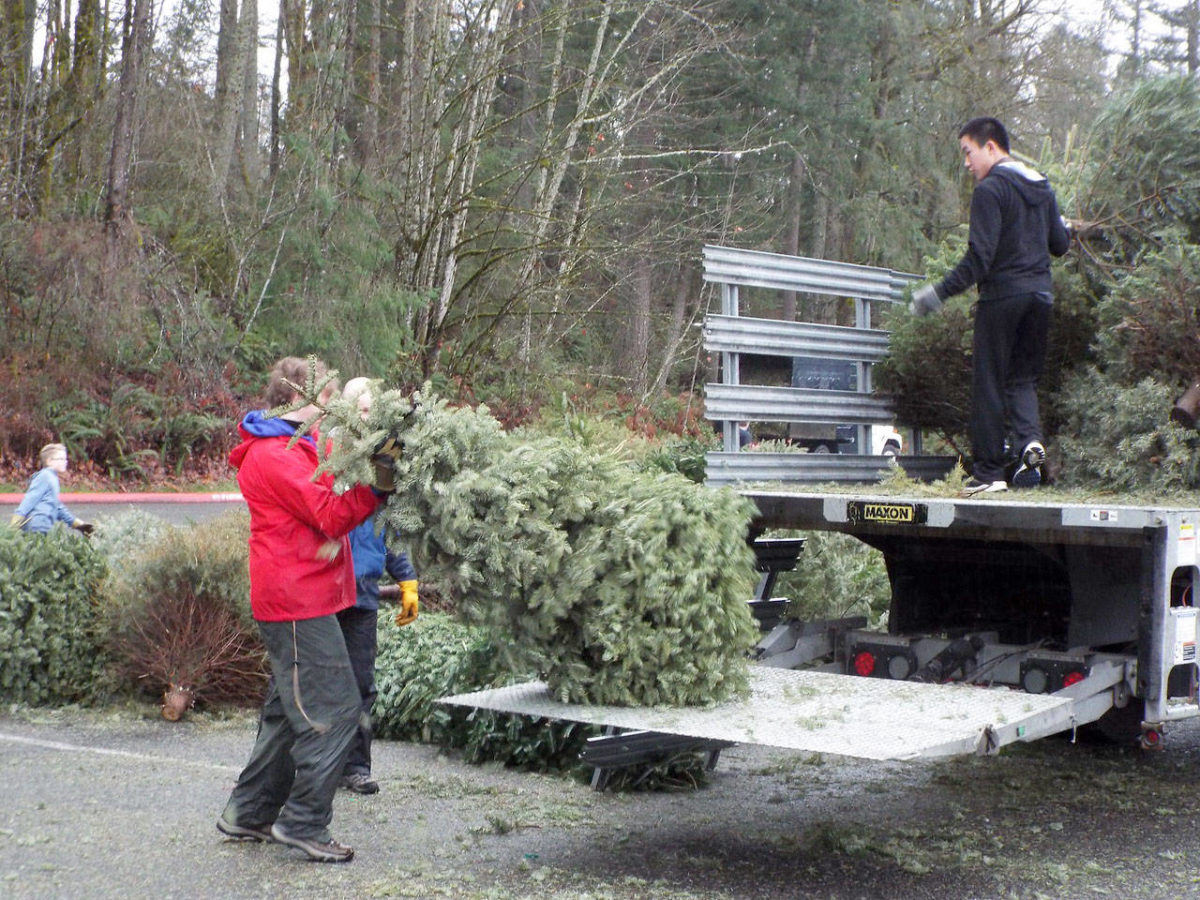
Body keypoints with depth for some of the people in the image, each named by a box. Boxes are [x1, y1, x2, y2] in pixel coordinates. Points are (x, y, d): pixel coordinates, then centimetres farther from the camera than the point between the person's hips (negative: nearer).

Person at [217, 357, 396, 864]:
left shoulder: (306, 444, 19)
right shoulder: (276, 455, -14)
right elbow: (332, 515, -19)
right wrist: (378, 483, -18)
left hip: (296, 600, 11)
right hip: (299, 601, -11)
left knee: (290, 709, 17)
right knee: (334, 710, -9)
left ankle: (248, 813, 24)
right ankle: (304, 823, -2)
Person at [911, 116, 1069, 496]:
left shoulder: (990, 189, -11)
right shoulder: (1042, 186, 13)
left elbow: (980, 256, -19)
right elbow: (1060, 245, 16)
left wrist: (939, 292, -16)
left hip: (1002, 294, -7)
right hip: (1040, 293, 7)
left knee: (989, 383, 1)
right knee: (1024, 377, 14)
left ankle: (988, 471, 3)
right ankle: (1031, 439, -12)